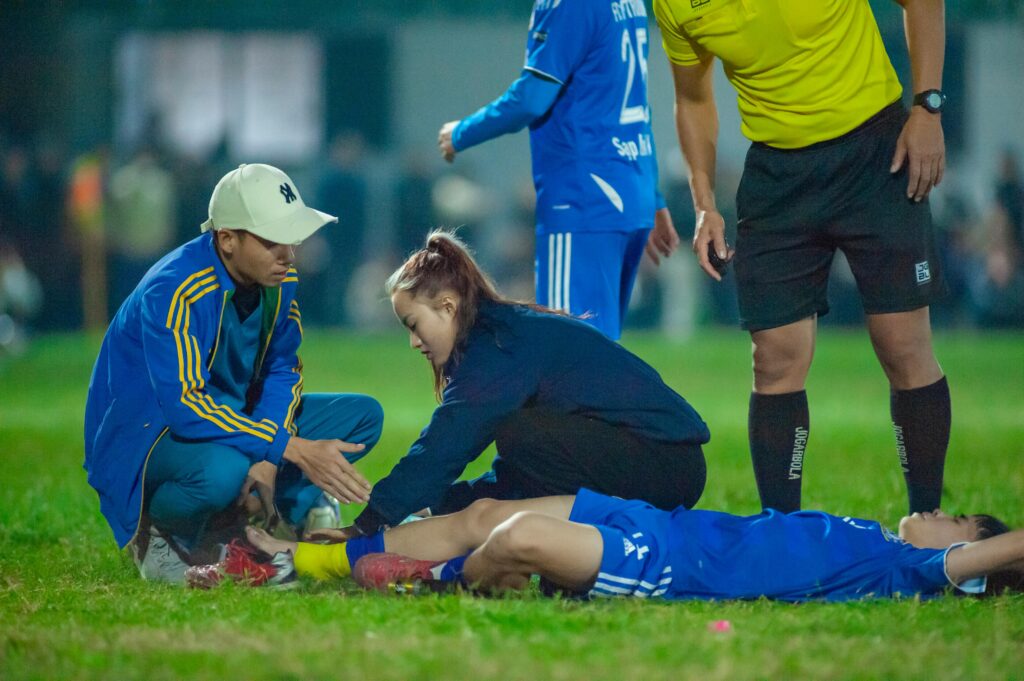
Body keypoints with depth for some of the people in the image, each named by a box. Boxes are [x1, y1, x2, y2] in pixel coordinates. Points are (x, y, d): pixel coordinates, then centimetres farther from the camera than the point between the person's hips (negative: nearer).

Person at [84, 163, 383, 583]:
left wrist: (269, 459, -17)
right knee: (223, 469, -41)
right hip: (144, 434, -7)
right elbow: (183, 405, -36)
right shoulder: (173, 291, -29)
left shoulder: (278, 279, -6)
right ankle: (160, 532, -10)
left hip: (230, 419, 7)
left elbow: (281, 371, 2)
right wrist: (294, 449, -38)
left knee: (363, 416, -4)